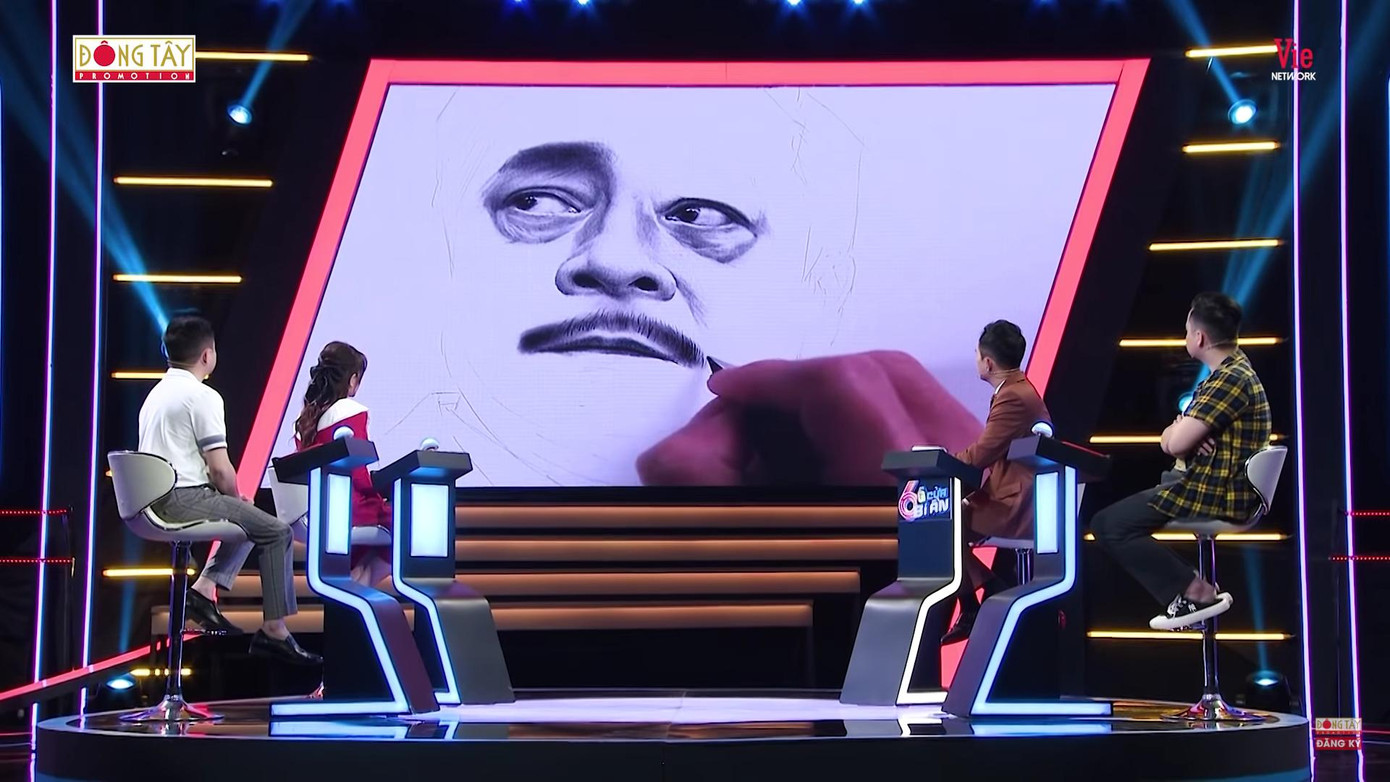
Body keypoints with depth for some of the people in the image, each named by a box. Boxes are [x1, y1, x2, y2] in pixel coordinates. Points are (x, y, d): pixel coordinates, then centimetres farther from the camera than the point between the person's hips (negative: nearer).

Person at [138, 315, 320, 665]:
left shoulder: (156, 394, 17)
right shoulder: (203, 397, -12)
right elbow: (221, 470, -16)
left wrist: (233, 501, 20)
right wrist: (236, 498, 5)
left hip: (155, 501, 9)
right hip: (187, 500, -9)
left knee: (249, 519, 25)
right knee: (276, 532, -3)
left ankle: (204, 589, 12)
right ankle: (274, 631, -5)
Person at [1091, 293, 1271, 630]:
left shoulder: (1230, 379, -21)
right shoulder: (1233, 372, 14)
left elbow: (1174, 443, -23)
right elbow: (1172, 440, 15)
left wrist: (1176, 431, 0)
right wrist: (1181, 432, -8)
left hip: (1217, 497, -11)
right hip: (1220, 487, 11)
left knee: (1108, 524, -12)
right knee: (1126, 500, 29)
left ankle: (1196, 592, -14)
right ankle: (1185, 583, 13)